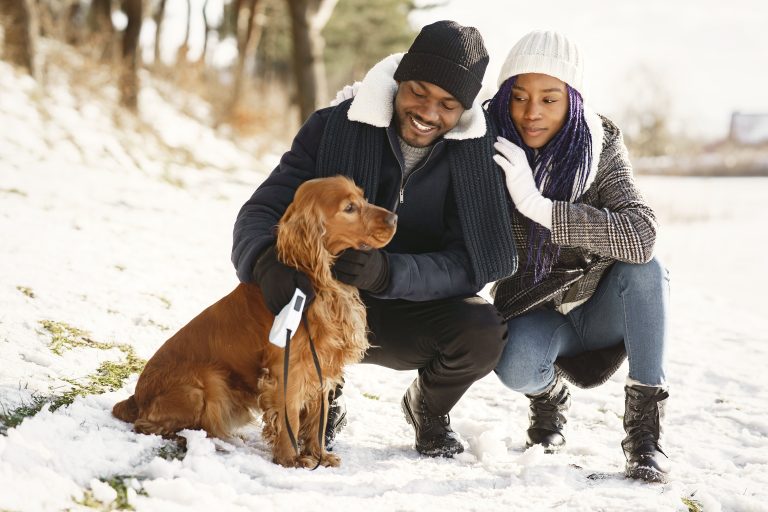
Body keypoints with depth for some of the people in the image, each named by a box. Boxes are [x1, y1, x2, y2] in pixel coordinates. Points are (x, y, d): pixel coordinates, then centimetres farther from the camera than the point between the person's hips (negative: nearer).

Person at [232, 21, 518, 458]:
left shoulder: (480, 154, -14)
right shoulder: (333, 127, -13)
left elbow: (472, 263, -21)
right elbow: (260, 212, -15)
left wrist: (387, 272, -40)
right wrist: (269, 261, -40)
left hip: (414, 314, 0)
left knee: (484, 332, -30)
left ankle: (428, 409, 7)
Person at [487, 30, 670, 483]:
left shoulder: (601, 148, -18)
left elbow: (641, 235, -35)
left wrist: (539, 206, -40)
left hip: (600, 308, 0)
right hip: (533, 311, 0)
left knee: (646, 269, -31)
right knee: (516, 367, -32)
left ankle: (644, 426, -18)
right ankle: (549, 395, 7)